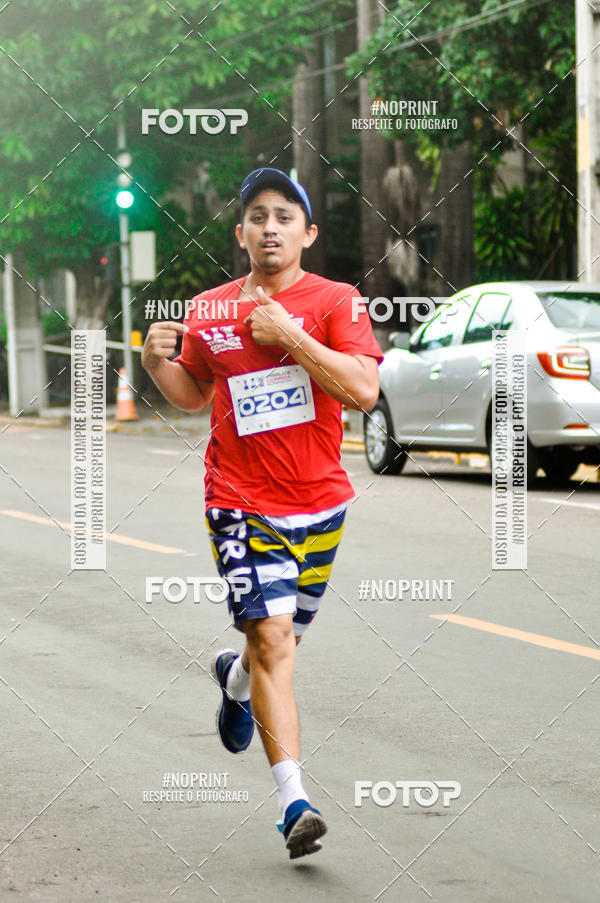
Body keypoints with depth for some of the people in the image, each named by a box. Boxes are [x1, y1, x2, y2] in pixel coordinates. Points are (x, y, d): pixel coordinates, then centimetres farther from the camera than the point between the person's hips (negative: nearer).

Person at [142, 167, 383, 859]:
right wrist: (157, 364, -1)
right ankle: (293, 802, -16)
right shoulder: (208, 311, 4)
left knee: (279, 637, 16)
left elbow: (364, 390, -16)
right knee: (274, 639, -14)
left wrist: (289, 335, -20)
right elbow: (193, 394, 19)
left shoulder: (333, 301, -3)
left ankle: (236, 678, 53)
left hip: (320, 502, 1)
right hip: (242, 503, -1)